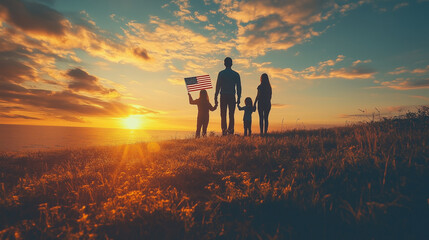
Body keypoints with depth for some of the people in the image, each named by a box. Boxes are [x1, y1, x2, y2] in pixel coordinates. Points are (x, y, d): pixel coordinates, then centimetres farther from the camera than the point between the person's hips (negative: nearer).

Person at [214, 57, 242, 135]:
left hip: (223, 96, -1)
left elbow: (218, 86, -1)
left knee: (223, 115, 2)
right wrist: (239, 97, 10)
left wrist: (216, 97, 2)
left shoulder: (221, 73, 3)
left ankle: (224, 131, -3)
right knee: (231, 115, 4)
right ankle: (231, 131, -3)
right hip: (232, 96, 2)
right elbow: (239, 87, 6)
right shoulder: (236, 74, 8)